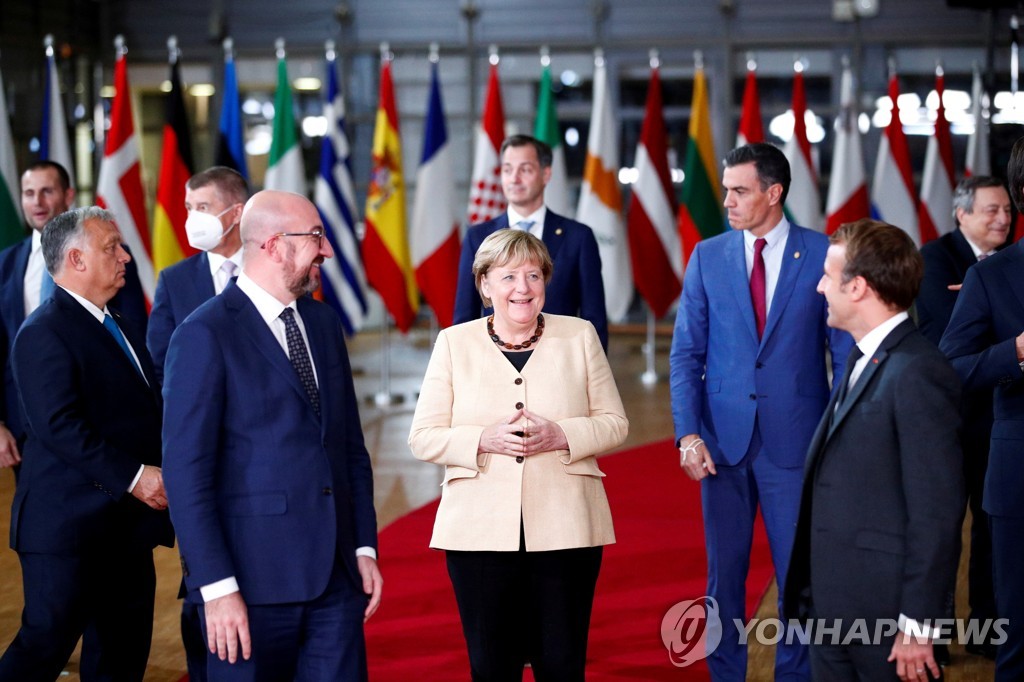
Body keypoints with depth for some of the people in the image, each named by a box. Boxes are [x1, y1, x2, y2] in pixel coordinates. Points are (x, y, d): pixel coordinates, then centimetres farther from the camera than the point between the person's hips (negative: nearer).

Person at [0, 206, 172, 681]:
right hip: (69, 529, -9)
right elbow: (59, 426, -22)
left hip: (126, 530, 9)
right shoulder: (44, 333, -12)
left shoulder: (118, 328, 19)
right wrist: (134, 477, -24)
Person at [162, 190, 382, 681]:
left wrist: (365, 547, 10)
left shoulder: (324, 323, 13)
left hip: (336, 576, 6)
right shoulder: (205, 335, -9)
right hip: (254, 580, -6)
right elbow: (185, 471, -12)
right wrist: (217, 587, -16)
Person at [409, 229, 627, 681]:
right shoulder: (454, 343, 6)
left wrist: (560, 436, -12)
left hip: (565, 529, 0)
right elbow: (423, 437, 3)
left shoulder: (579, 336, 7)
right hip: (480, 532, 0)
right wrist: (484, 440, -14)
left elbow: (614, 423, 7)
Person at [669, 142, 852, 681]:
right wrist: (688, 433, -7)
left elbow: (846, 353, 0)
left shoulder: (823, 255, -3)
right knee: (724, 574, 9)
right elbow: (686, 354, 4)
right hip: (723, 439, 2)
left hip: (795, 440, -2)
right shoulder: (707, 257, 4)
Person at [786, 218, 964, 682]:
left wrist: (917, 626, -18)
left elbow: (935, 512, -19)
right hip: (833, 606, 9)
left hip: (885, 613, -9)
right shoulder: (864, 359, 11)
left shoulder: (917, 373, -18)